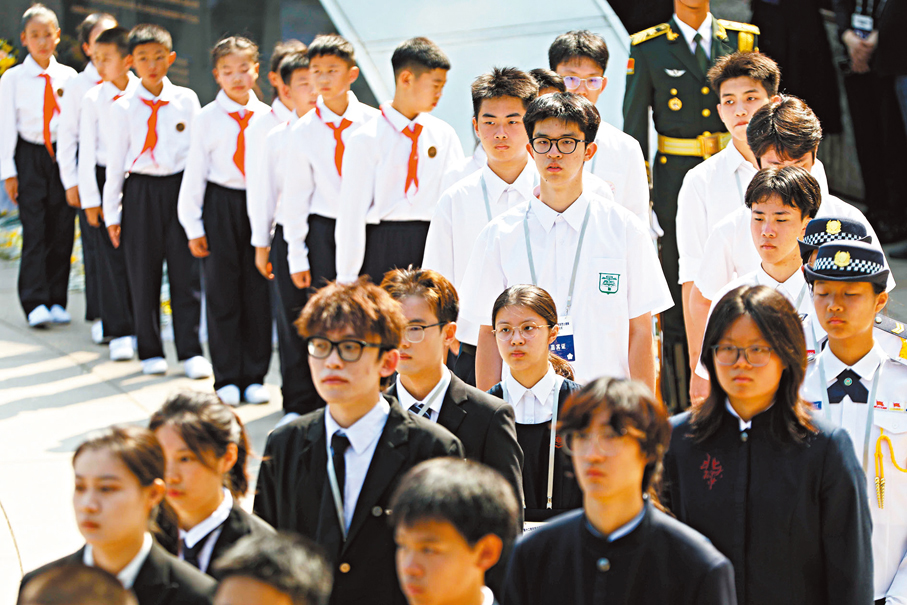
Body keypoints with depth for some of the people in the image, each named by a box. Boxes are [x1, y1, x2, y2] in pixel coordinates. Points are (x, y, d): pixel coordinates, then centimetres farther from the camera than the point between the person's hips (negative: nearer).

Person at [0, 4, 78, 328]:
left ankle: (57, 301, 11)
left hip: (63, 156, 2)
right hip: (30, 157, -2)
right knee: (34, 232, -8)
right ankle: (35, 304, -8)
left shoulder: (68, 77, 6)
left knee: (62, 231, 3)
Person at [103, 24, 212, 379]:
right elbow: (115, 162, 5)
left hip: (180, 188, 0)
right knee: (143, 272, 4)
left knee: (186, 270, -1)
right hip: (141, 192, 0)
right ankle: (150, 351, 16)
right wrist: (112, 213, 5)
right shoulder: (123, 108, 1)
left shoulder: (186, 100, 4)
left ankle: (190, 351, 6)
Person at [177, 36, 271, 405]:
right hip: (221, 206, -2)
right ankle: (227, 379, 11)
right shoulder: (206, 119, -1)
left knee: (258, 291, 5)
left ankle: (254, 377, 15)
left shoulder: (267, 117, 4)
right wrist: (194, 227, -1)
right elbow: (194, 173, 1)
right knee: (222, 293, 3)